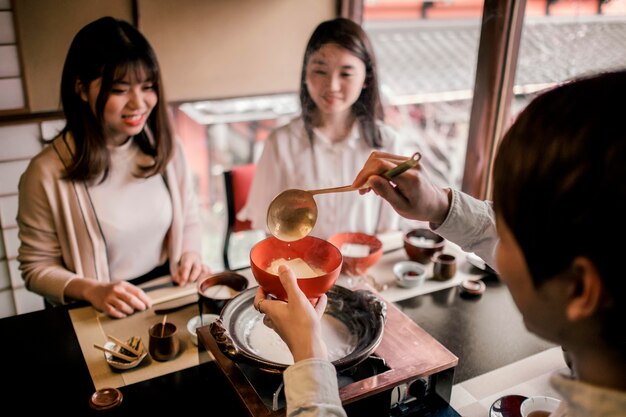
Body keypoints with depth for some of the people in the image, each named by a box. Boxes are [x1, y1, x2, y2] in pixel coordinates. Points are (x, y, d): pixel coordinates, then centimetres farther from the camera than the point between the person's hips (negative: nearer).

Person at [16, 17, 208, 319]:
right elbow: (37, 267, -3)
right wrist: (91, 290, -18)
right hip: (99, 316, -2)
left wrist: (190, 254, -6)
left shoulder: (166, 148, -1)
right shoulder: (47, 172, -13)